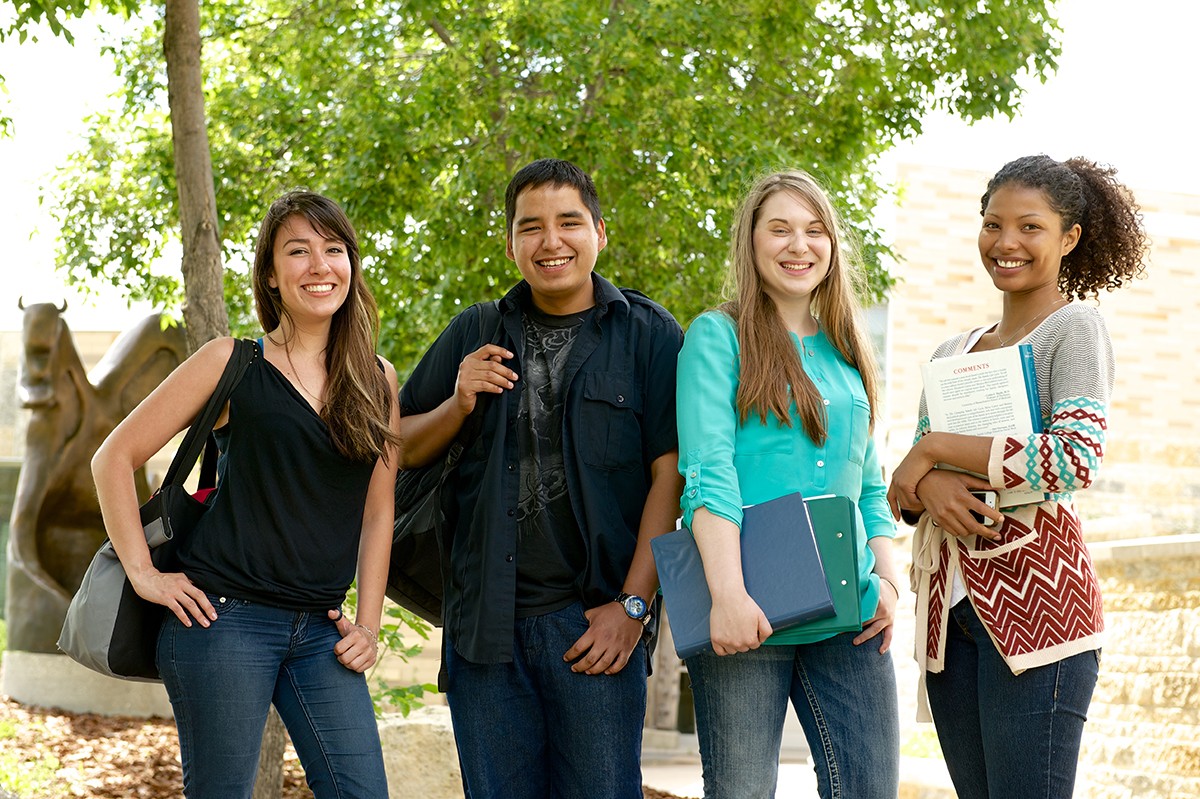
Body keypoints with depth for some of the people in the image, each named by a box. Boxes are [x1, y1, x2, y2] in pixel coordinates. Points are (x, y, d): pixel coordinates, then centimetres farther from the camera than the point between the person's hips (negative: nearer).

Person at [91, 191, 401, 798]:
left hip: (320, 629, 4)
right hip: (224, 616, -4)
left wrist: (367, 624, 7)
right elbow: (114, 457, 0)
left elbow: (378, 510, 14)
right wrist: (143, 574, -6)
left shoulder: (377, 381, 10)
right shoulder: (232, 365, -1)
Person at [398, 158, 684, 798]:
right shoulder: (474, 336, 12)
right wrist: (457, 405, -4)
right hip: (484, 623, 3)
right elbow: (400, 451, 16)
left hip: (592, 622, -3)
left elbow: (669, 475, -4)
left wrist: (633, 603, -11)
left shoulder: (649, 336, 2)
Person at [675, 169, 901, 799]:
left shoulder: (847, 353, 18)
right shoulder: (719, 336, 1)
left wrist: (886, 579, 5)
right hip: (746, 615, -5)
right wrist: (728, 594, -20)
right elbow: (706, 472, -10)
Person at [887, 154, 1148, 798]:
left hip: (1033, 598, -7)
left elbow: (1078, 459, -18)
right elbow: (905, 486, 15)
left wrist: (936, 449, -12)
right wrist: (929, 486, -10)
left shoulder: (1073, 328, -3)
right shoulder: (953, 352, 18)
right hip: (951, 607, 7)